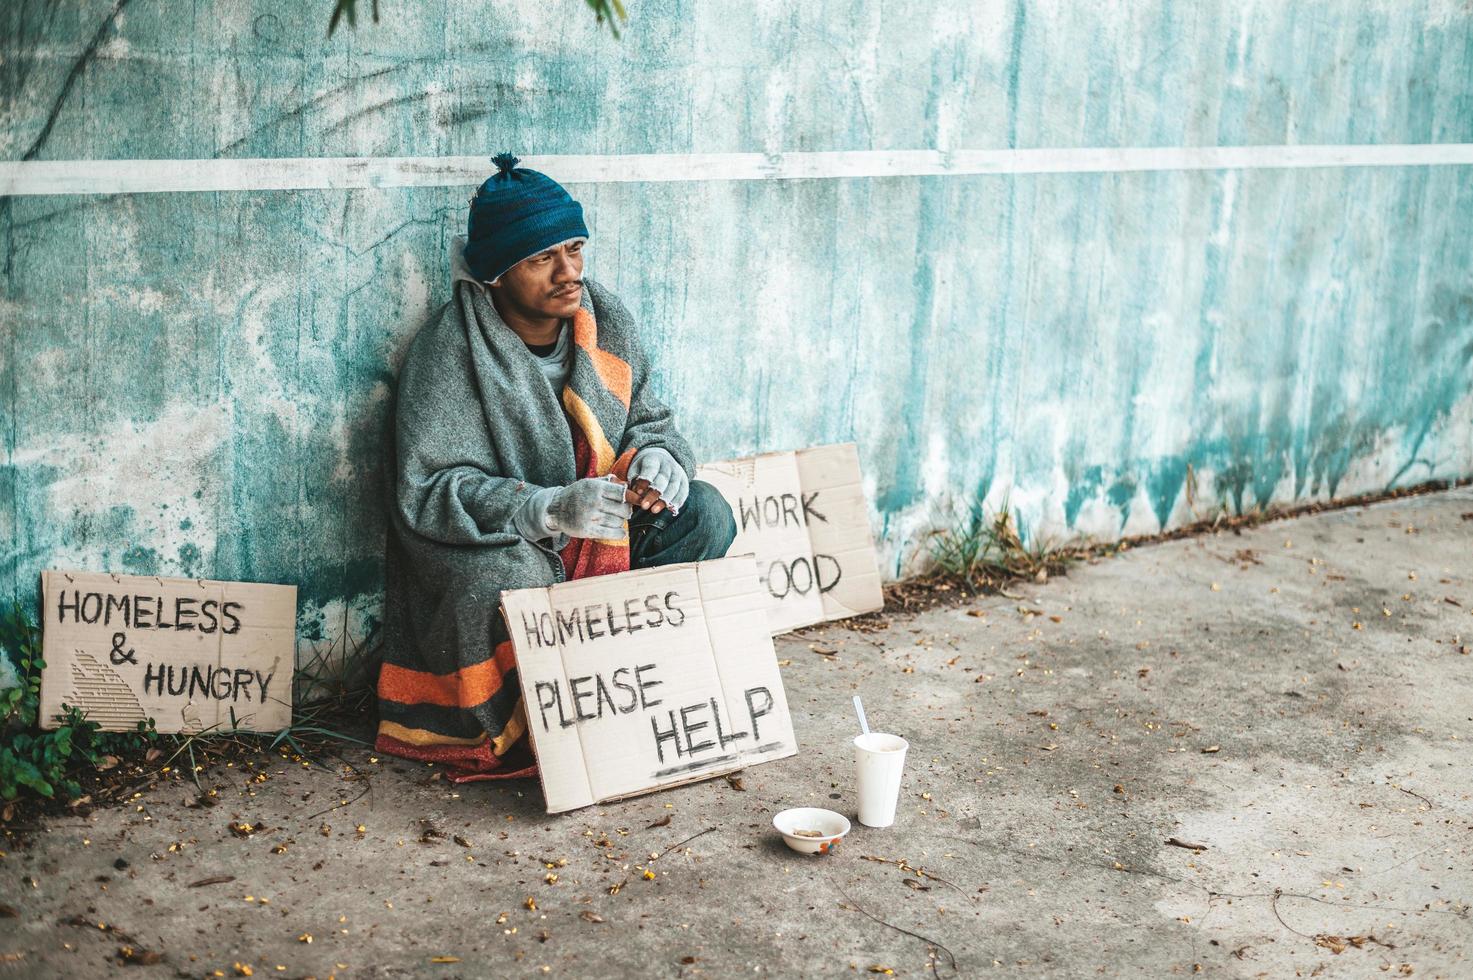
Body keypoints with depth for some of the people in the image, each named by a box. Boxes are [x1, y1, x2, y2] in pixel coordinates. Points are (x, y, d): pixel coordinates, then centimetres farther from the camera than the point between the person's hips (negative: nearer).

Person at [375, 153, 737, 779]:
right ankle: (510, 733, -10)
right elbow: (424, 492, -26)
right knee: (504, 578, -38)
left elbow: (647, 416, 8)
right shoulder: (449, 353, -20)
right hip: (490, 540, -6)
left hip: (600, 527, 6)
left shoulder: (605, 319, -3)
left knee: (705, 515, -13)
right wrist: (548, 509, -39)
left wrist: (656, 454, -19)